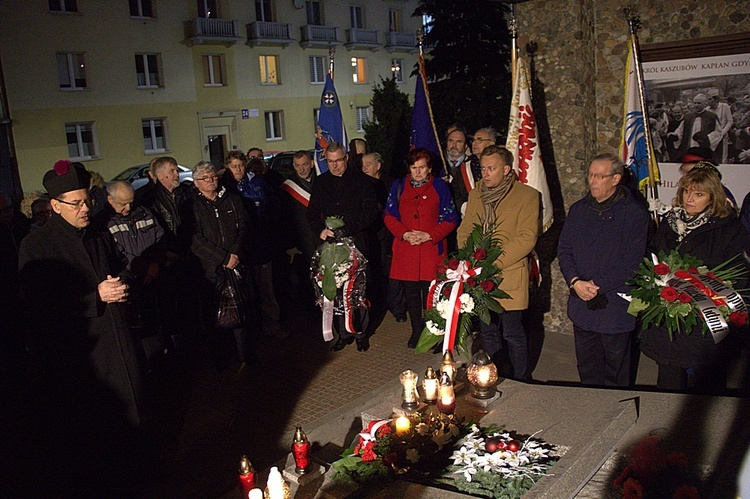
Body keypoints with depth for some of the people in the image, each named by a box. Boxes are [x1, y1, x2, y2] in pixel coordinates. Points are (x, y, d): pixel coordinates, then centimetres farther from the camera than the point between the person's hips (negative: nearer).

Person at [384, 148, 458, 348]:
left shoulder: (440, 187, 3)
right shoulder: (399, 186, 8)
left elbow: (450, 219, 1)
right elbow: (389, 215, 7)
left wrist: (429, 235, -12)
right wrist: (404, 234, -10)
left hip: (432, 249, -2)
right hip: (405, 250, 2)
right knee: (411, 292, 8)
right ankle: (417, 330, 24)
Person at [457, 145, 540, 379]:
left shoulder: (527, 195, -6)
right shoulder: (475, 195, 13)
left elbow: (527, 238, -12)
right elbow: (464, 230, 16)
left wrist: (495, 262, -17)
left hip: (509, 277, -5)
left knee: (513, 333, 2)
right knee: (487, 332, 14)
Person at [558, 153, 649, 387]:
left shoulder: (635, 213, -8)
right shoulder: (578, 210, 8)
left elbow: (631, 263, -12)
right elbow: (564, 250, 6)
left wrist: (597, 285, -16)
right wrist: (575, 282, -11)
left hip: (616, 307, -4)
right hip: (582, 305, 4)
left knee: (616, 374, 11)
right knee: (587, 370, 17)